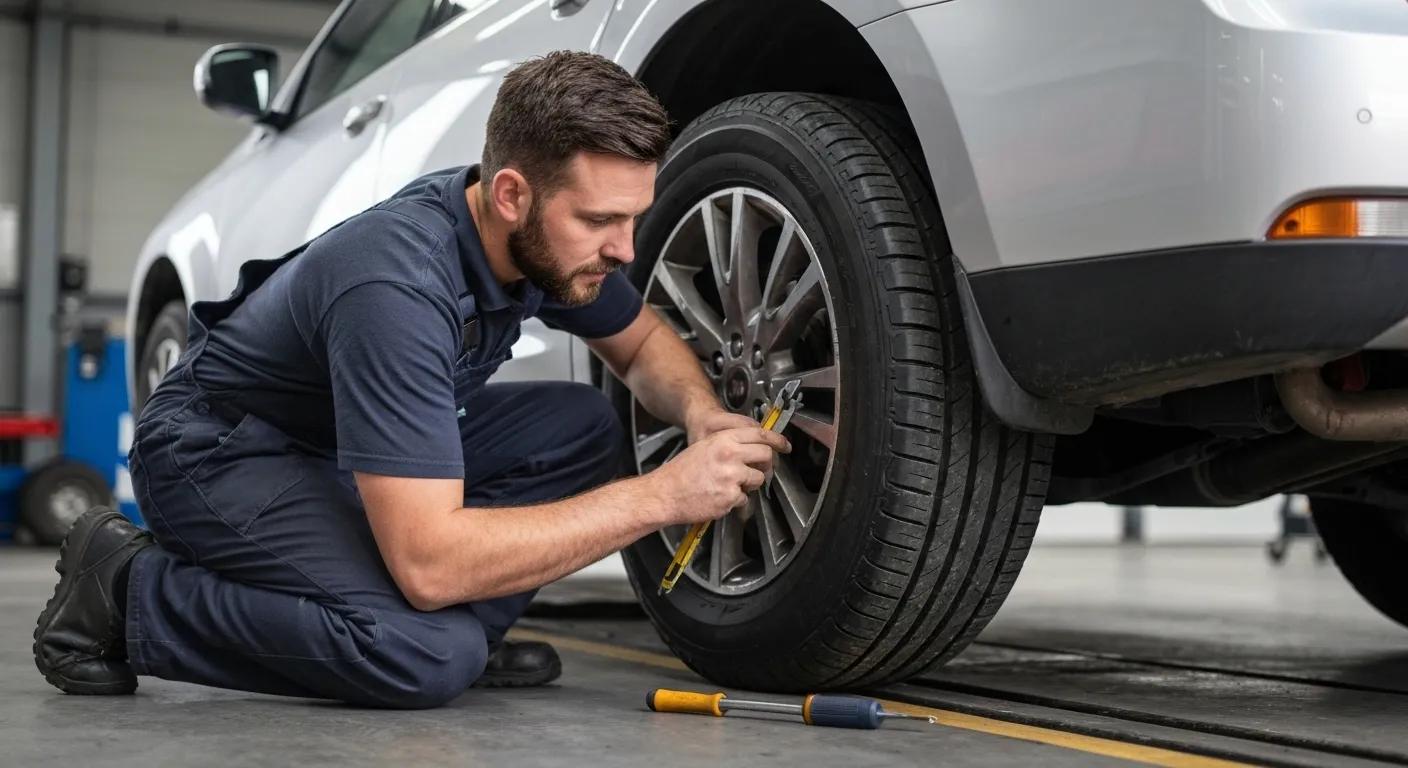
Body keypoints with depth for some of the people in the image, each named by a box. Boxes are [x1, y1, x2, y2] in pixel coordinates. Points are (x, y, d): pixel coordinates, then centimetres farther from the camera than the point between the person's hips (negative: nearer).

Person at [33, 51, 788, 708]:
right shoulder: (398, 285, -36)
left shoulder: (550, 238, -11)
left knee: (583, 428, -6)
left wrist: (700, 412, -13)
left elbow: (640, 341, 11)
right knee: (428, 652, -30)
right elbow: (427, 563, -39)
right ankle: (126, 589, -10)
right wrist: (658, 497, -35)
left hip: (341, 444, 8)